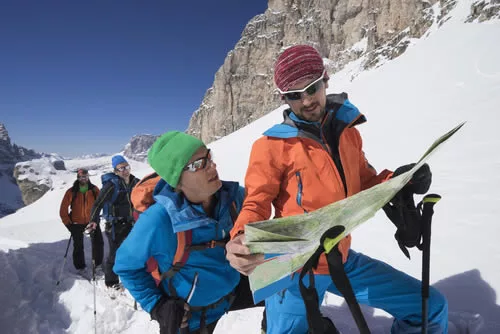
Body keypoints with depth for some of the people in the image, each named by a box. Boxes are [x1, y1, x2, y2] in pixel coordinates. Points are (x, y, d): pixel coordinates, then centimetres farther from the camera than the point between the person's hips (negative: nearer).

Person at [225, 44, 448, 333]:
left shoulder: (348, 133, 4)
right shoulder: (272, 145, -12)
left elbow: (365, 183, 14)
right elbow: (256, 204, -10)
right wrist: (241, 240, -31)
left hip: (342, 260, 6)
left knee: (432, 307, 12)